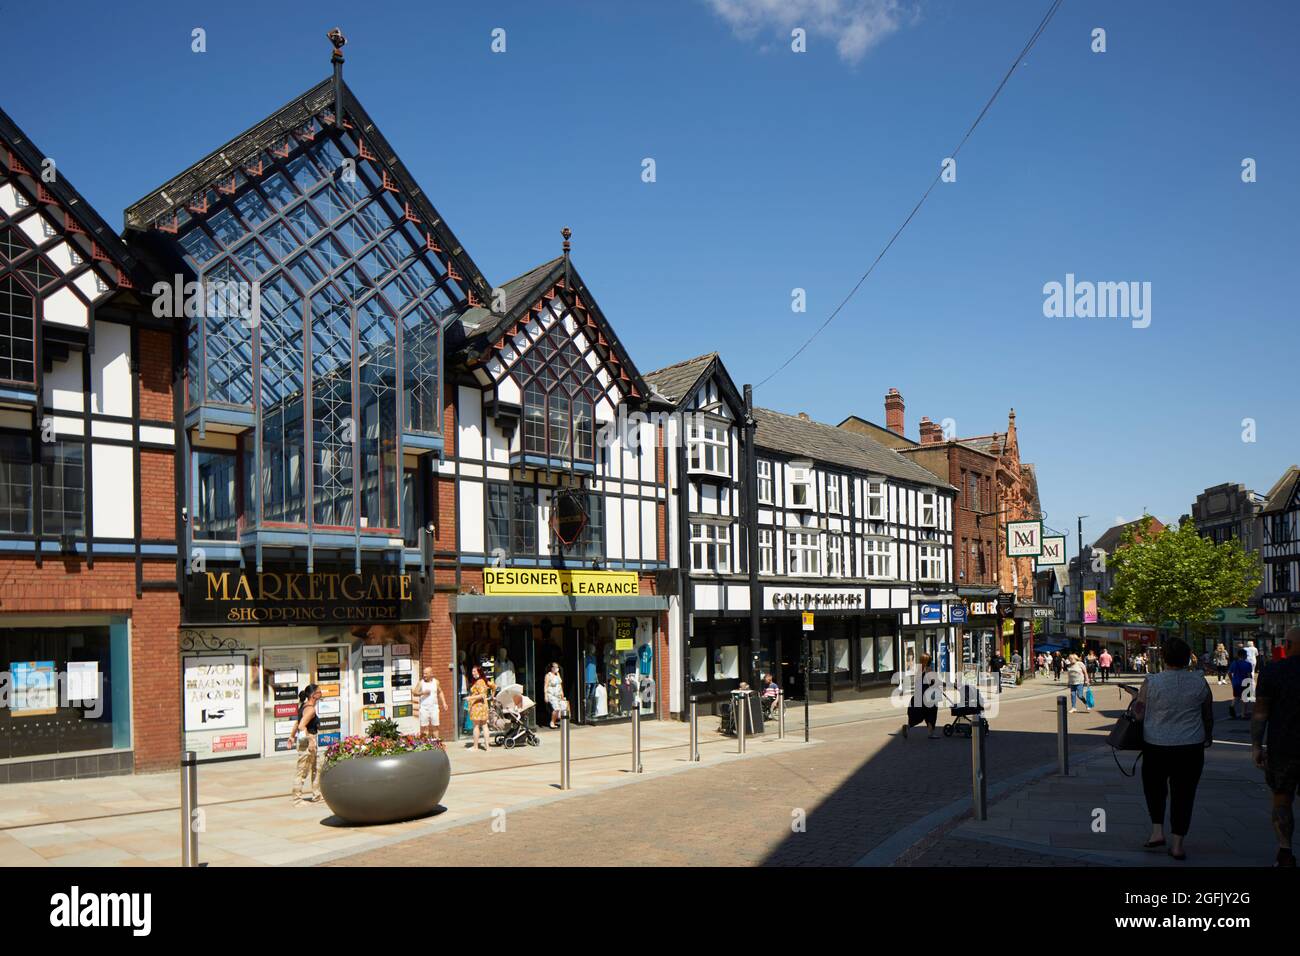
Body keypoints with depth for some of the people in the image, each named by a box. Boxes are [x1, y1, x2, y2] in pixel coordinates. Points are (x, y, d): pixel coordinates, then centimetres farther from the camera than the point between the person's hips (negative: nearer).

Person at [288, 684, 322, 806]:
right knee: (302, 770, -2)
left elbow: (297, 722, 19)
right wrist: (310, 741, -26)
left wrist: (292, 736, 26)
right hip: (306, 740, -10)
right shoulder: (310, 709, -18)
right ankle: (297, 799, 4)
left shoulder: (304, 705, 11)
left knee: (315, 768, 18)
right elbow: (302, 726, -27)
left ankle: (316, 794, 26)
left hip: (309, 740, 10)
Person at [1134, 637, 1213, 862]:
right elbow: (1208, 716, 11)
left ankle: (1157, 830, 10)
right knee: (1183, 793, 9)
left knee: (1154, 786, 20)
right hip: (1191, 747, 1)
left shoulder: (1151, 683, -9)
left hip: (1156, 745, -1)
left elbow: (1139, 714, -4)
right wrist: (1208, 737, 27)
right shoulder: (1200, 683, -2)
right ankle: (1177, 844, 10)